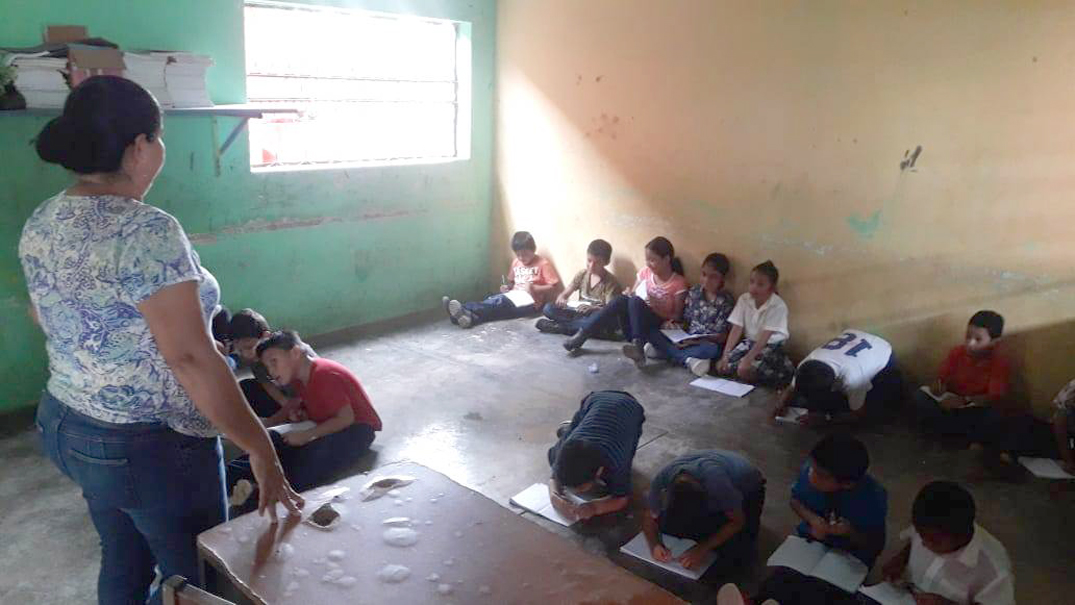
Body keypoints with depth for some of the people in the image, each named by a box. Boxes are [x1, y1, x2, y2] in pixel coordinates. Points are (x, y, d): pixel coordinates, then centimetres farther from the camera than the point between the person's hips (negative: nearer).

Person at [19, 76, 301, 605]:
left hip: (65, 426, 8)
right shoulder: (145, 231, -26)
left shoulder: (40, 223, 2)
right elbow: (192, 357, -28)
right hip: (151, 446, -8)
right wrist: (260, 447, -22)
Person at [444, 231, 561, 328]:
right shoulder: (516, 262, 16)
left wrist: (533, 288, -18)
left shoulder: (543, 264, -4)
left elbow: (554, 287, -7)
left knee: (500, 302, -32)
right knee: (494, 300, -26)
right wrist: (507, 286, 6)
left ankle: (466, 311, -53)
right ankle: (470, 317, -53)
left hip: (530, 303, -7)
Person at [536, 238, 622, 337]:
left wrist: (593, 308, -36)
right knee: (548, 308, -15)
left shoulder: (610, 281, -8)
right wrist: (561, 299, -21)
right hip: (579, 313, 4)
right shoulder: (582, 275, 5)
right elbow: (565, 294, 5)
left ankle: (558, 326, -28)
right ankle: (578, 325, -26)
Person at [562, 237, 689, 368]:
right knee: (622, 300, -29)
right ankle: (581, 335, -30)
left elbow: (677, 316, -3)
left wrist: (657, 307, -20)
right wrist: (628, 294, -11)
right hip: (633, 321, 4)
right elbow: (632, 293, 12)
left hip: (654, 324, -4)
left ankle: (638, 346, -48)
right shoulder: (645, 272, 7)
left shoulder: (678, 283, -5)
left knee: (636, 301, -32)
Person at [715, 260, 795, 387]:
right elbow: (736, 330, -9)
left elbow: (764, 337, -25)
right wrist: (725, 355, -18)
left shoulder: (778, 306, -20)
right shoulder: (744, 299, -7)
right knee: (723, 367, -18)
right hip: (749, 342, 5)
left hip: (771, 346, -5)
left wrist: (747, 360, -32)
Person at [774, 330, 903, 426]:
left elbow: (859, 414, -30)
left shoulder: (851, 378, -45)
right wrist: (782, 404, -31)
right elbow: (792, 389, -11)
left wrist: (825, 418, -35)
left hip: (882, 359, -4)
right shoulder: (807, 366, -29)